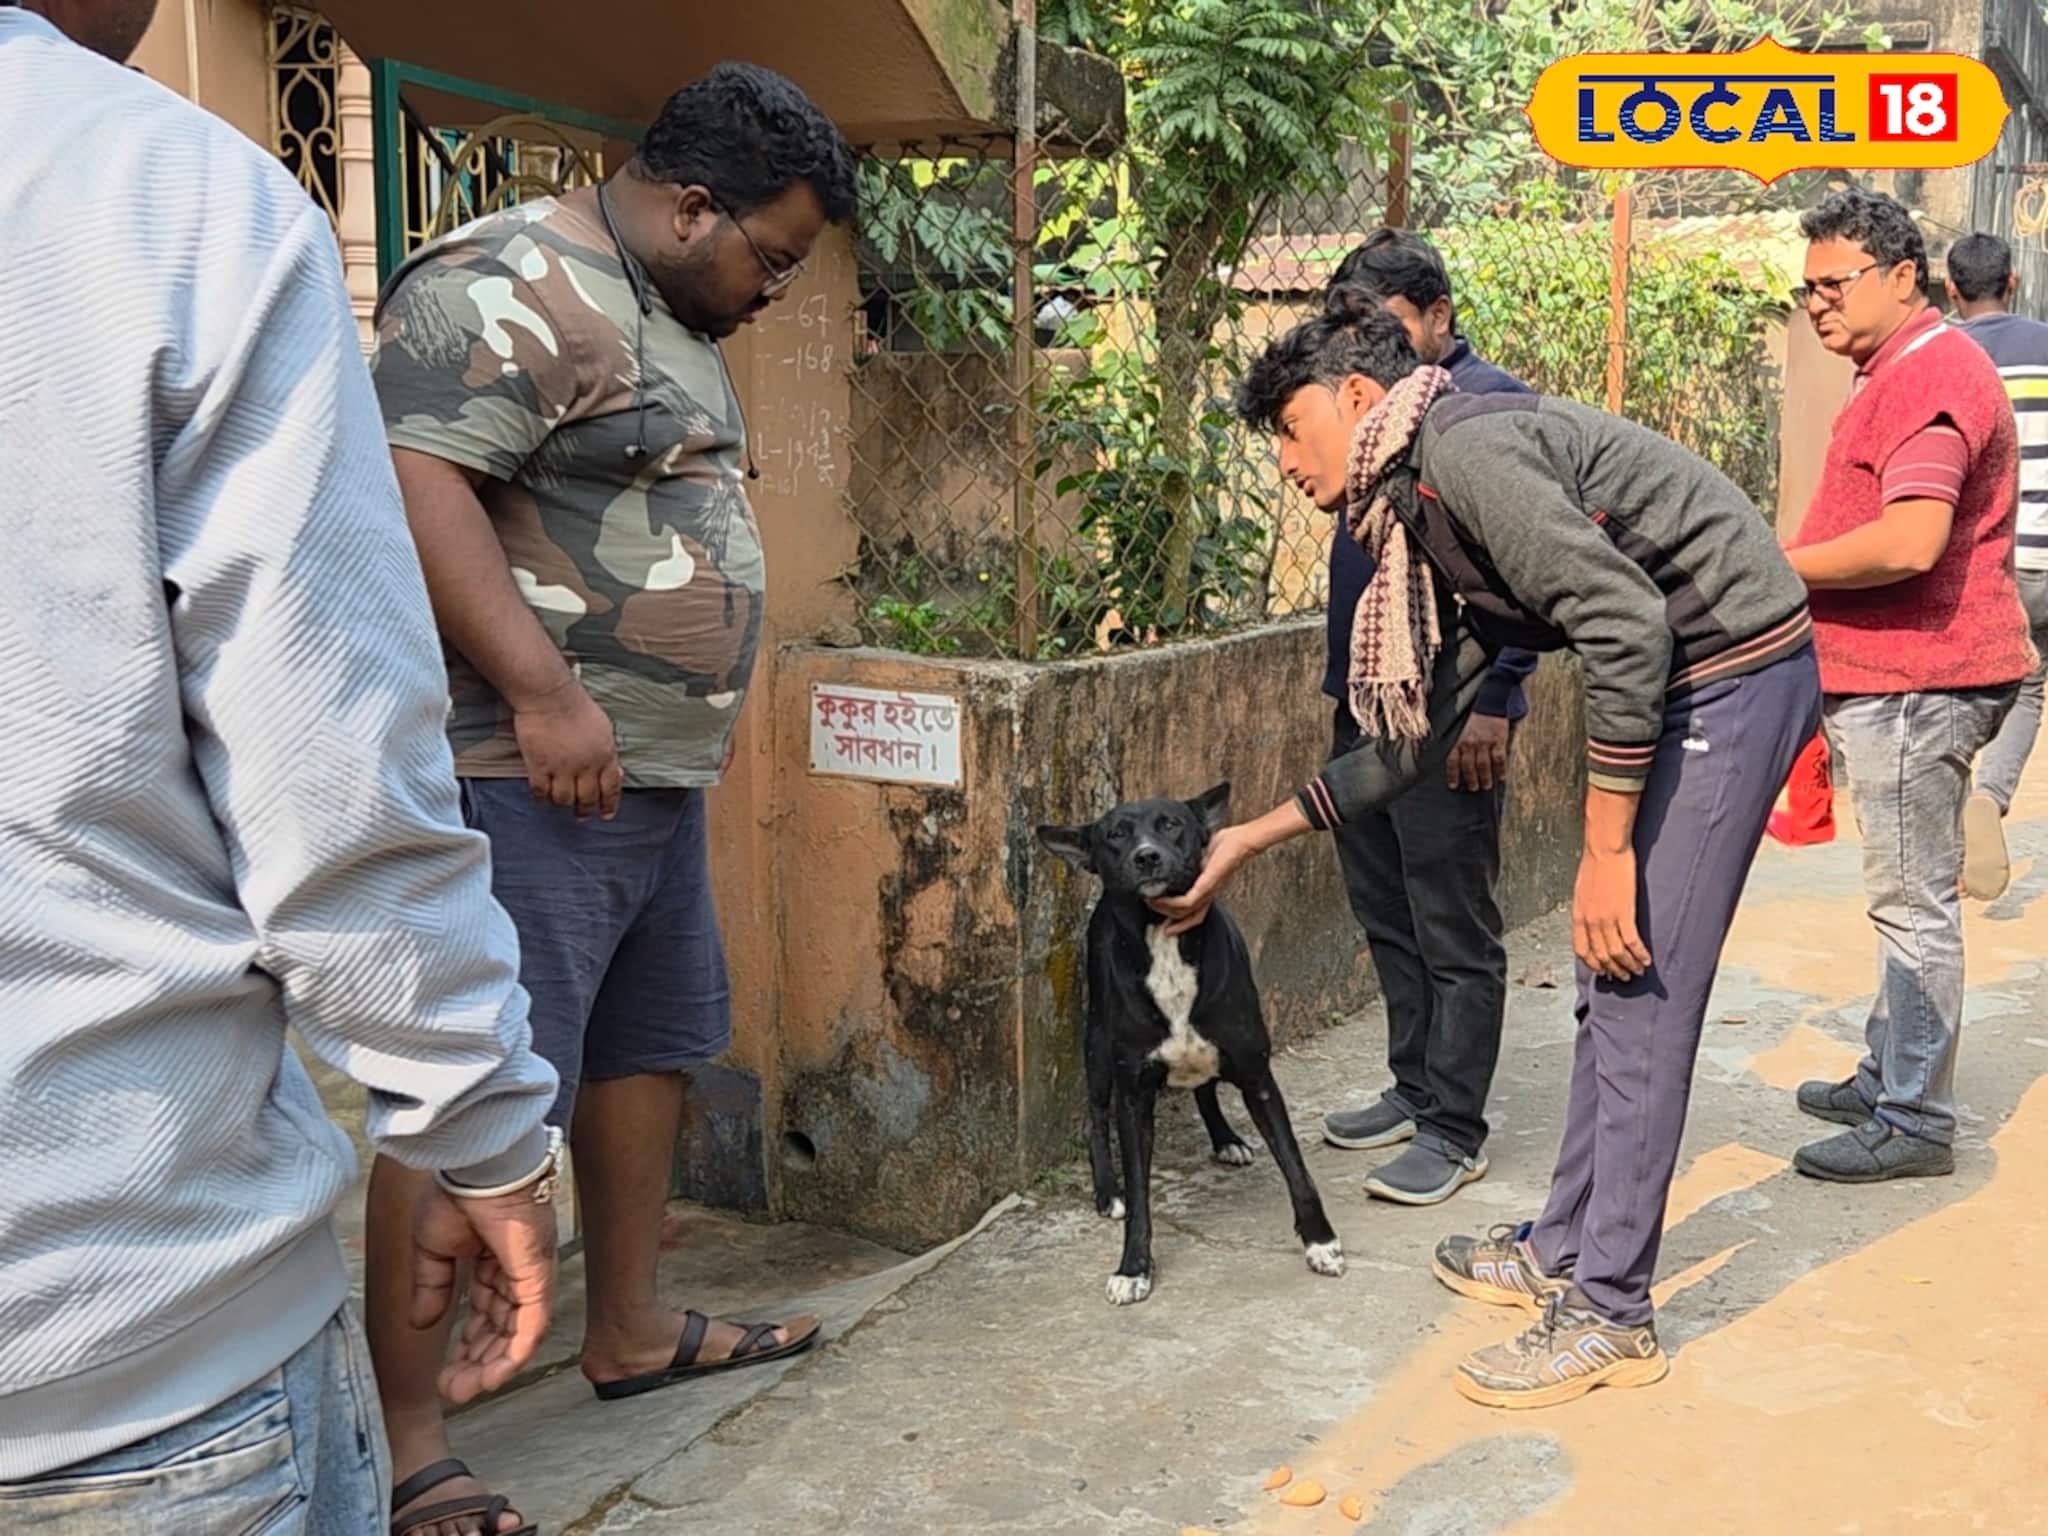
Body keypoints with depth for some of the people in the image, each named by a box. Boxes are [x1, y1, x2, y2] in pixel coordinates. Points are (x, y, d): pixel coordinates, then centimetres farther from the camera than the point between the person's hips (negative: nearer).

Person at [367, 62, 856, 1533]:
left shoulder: (678, 320, 18)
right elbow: (418, 482, -24)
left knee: (650, 1050, 18)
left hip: (657, 775, 10)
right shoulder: (510, 288, -13)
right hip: (530, 780, -10)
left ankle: (631, 1329, 34)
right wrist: (544, 693, -27)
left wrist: (708, 698, 22)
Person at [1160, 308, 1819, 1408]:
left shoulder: (1466, 451, -16)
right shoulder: (1432, 517, 15)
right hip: (1685, 690, 10)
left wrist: (1606, 851, -20)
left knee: (1640, 996, -6)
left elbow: (1628, 628, -25)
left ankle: (1610, 1316, 4)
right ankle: (1565, 1251, 28)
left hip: (1733, 670, -10)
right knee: (1613, 987, 15)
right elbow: (1410, 742, 18)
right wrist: (1248, 841, 20)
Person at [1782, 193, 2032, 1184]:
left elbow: (1909, 543, -28)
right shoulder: (1903, 371, 20)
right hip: (1897, 675, 11)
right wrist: (1794, 570, 14)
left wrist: (1777, 568, -16)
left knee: (1913, 903, -5)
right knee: (1908, 896, 18)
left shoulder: (1930, 373, -16)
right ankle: (1887, 1077, 29)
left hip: (1915, 681, -11)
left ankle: (1914, 1122, 2)